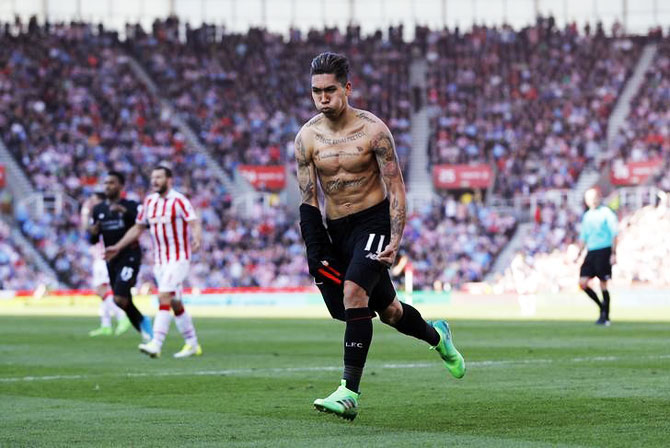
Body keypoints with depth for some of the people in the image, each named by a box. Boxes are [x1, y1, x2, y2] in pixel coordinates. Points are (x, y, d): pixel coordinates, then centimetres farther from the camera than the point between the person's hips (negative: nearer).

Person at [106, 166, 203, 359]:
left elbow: (194, 223, -19)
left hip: (178, 258, -7)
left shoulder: (179, 201, -11)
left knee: (164, 297, -18)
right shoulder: (149, 201, 10)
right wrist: (117, 247, 17)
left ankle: (156, 345, -24)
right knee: (175, 304, 10)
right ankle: (192, 345, 19)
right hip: (159, 261, 7)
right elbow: (138, 228, 20)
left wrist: (196, 240, -40)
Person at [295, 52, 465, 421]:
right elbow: (308, 200, 1)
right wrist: (314, 252, -8)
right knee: (386, 310, 13)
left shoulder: (373, 130, -10)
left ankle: (349, 392, -28)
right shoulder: (306, 137, -2)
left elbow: (396, 188, -9)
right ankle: (436, 336, 46)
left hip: (373, 221, -4)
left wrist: (395, 241, -19)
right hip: (336, 229, 4)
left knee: (353, 292, -26)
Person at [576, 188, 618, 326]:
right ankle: (602, 307, 13)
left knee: (603, 284, -5)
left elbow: (614, 234, -5)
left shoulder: (606, 212, -3)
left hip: (604, 251, -6)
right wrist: (579, 253, 15)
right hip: (591, 252, 6)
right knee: (583, 283, -4)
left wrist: (613, 253, -11)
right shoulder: (587, 216, 15)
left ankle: (606, 317, 4)